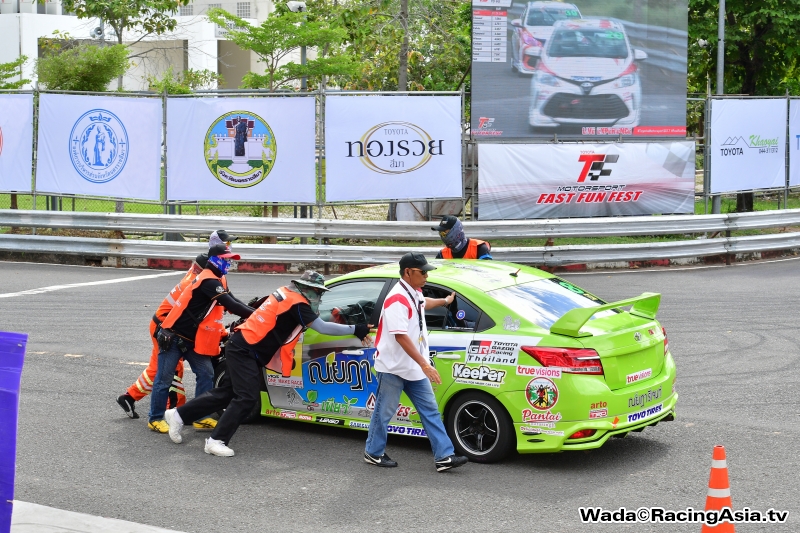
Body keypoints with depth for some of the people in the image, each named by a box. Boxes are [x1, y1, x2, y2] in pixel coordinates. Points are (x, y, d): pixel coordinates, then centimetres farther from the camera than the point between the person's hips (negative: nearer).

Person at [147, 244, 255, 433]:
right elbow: (230, 305, -27)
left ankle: (201, 416, 7)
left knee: (206, 374, 1)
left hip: (193, 339, 9)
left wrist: (254, 310, -2)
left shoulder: (219, 280, 9)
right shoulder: (208, 281, -22)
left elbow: (232, 302, 11)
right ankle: (155, 418, 8)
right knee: (164, 379, -1)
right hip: (174, 336, -9)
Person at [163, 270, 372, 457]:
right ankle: (216, 441, -8)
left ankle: (178, 414, 22)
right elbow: (321, 327, -18)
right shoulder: (297, 303, -16)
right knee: (247, 397, -12)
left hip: (242, 347, 10)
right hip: (244, 350, -10)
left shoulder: (287, 293, 11)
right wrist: (355, 330, -14)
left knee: (225, 393, 14)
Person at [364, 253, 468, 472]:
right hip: (393, 367, -9)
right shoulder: (397, 299, -25)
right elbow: (401, 336, -30)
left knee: (430, 410, 5)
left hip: (414, 368, 9)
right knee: (384, 412, 6)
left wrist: (445, 301, 51)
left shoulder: (414, 294, 6)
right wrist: (425, 364, -32)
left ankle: (444, 456, 5)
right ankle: (373, 453, 23)